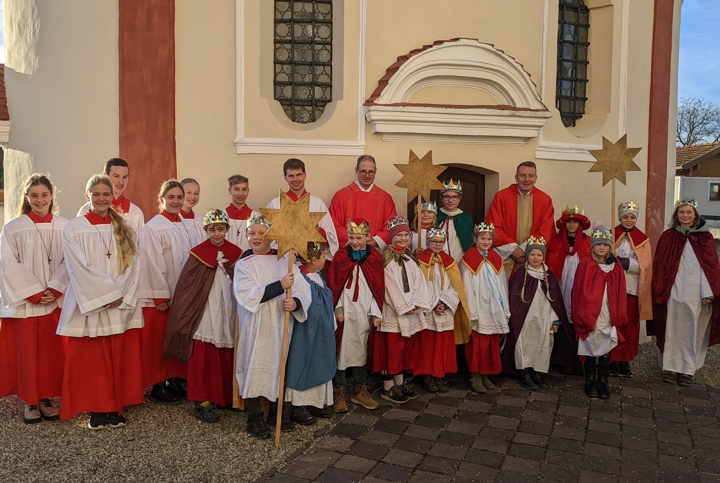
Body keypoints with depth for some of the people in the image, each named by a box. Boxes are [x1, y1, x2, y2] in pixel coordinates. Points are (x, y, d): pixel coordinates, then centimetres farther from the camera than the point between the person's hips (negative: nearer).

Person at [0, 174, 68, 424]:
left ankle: (47, 398, 20)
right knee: (27, 352, 5)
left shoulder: (64, 227, 2)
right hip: (24, 302, -1)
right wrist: (35, 293, -12)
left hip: (55, 300, 2)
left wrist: (54, 290, -12)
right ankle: (30, 401, 18)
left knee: (52, 352, 7)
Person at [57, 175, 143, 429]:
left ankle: (116, 408, 17)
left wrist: (122, 297, -10)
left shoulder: (124, 228, 9)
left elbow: (133, 265, 2)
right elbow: (80, 268, -9)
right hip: (90, 306, -3)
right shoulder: (74, 228, -2)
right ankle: (97, 410, 14)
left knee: (119, 359, 6)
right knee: (91, 361, 3)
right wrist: (108, 294, -12)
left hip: (122, 307, 3)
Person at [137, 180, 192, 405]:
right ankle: (158, 386, 14)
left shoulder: (183, 226, 9)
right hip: (160, 295, -7)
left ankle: (177, 379, 24)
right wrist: (160, 296, -17)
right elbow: (152, 264, -16)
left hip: (181, 293, 7)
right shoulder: (153, 227, -13)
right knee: (158, 341, 3)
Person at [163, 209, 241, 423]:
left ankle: (225, 396, 27)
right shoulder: (198, 253, -7)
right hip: (205, 316, -4)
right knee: (202, 359, 1)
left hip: (228, 315, 4)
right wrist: (189, 315, -7)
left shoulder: (235, 253, 4)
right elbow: (186, 287, -6)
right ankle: (200, 401, 11)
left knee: (226, 359, 12)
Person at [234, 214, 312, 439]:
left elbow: (304, 289, -4)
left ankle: (277, 413, 29)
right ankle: (254, 418, 15)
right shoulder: (244, 265, -1)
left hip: (281, 327, 3)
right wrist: (280, 286, -25)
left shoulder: (285, 261, 5)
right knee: (256, 368, 1)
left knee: (279, 366, 12)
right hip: (256, 329, -3)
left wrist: (296, 302, -26)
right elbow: (247, 295, -17)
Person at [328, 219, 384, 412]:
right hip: (345, 311, -2)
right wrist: (337, 309, -9)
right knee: (342, 349, 1)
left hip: (365, 312, 2)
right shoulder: (340, 255, -1)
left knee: (361, 349, 11)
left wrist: (376, 313, -1)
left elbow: (378, 288, 3)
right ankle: (338, 392, 11)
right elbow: (334, 285, -2)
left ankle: (359, 390, 23)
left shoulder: (375, 258, 2)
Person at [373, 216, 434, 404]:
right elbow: (391, 285, -13)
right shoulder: (386, 258, -7)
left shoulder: (411, 257, 13)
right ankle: (388, 388, 7)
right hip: (393, 312, -7)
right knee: (392, 348, -3)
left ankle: (400, 384, 23)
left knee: (407, 348, 11)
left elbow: (418, 281, 6)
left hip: (413, 312, 7)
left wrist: (416, 303, -8)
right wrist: (404, 307, -15)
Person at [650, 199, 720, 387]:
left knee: (691, 332, 5)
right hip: (672, 292, 0)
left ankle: (688, 369, 14)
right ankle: (670, 367, 12)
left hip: (695, 293, 0)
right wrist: (660, 291, -5)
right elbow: (659, 266, 3)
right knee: (672, 330, 4)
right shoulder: (667, 237, 5)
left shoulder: (705, 237, 5)